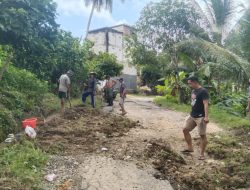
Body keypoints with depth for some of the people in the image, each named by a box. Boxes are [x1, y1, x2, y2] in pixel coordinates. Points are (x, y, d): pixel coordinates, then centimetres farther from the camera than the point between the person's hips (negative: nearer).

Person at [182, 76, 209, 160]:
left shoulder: (203, 91, -15)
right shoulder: (193, 91, 11)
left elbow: (206, 104, -22)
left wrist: (206, 117, -29)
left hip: (200, 117, -9)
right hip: (192, 115, 9)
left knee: (202, 135, 0)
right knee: (185, 130, 10)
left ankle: (202, 154, 10)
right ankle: (190, 148, 22)